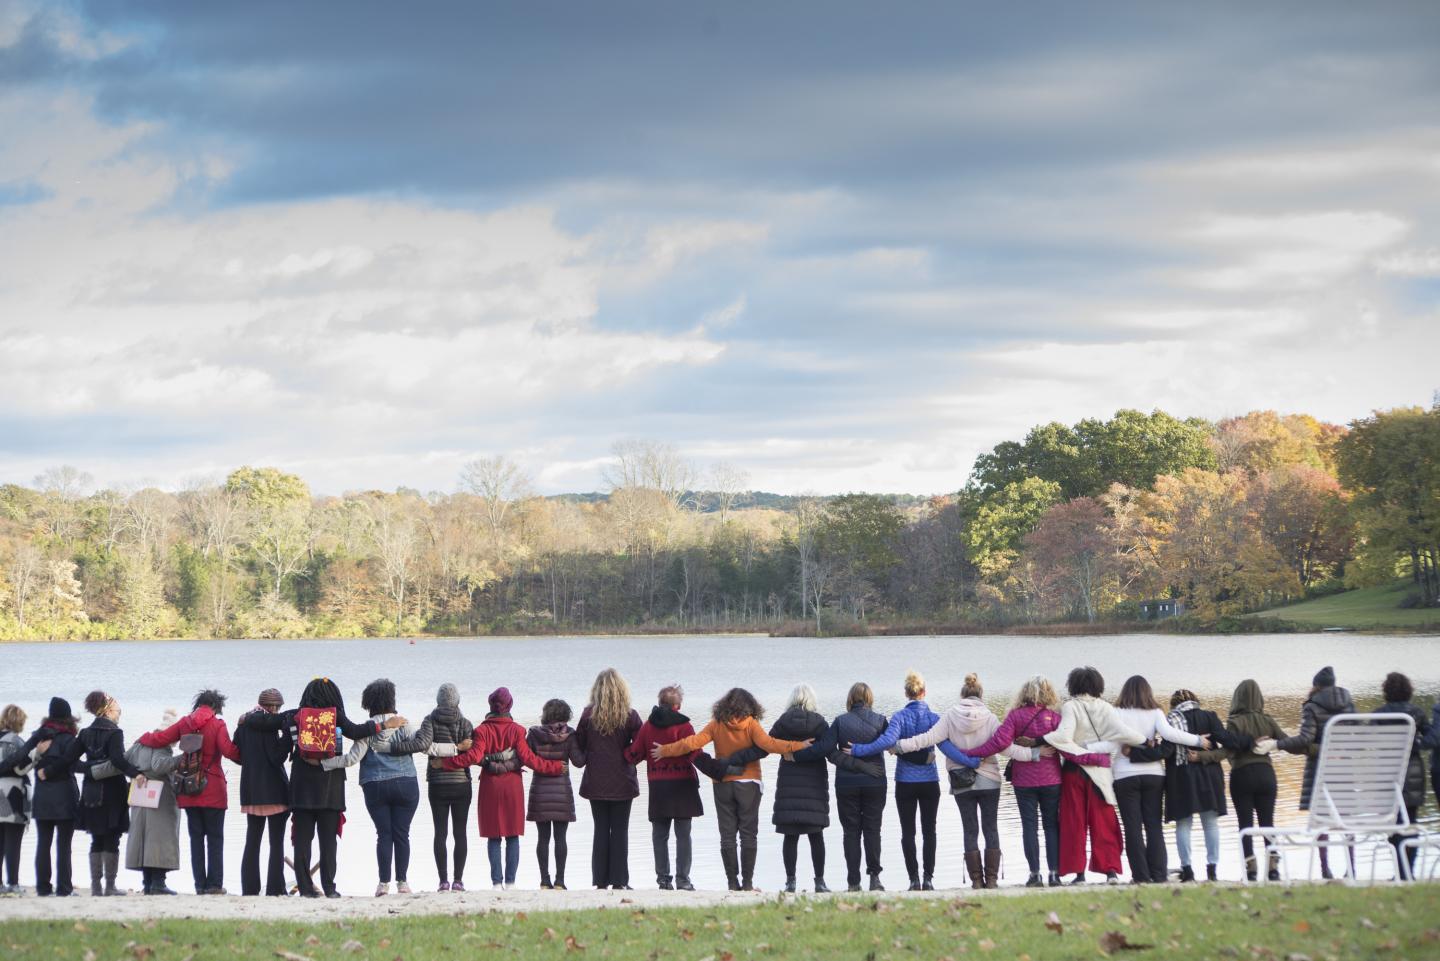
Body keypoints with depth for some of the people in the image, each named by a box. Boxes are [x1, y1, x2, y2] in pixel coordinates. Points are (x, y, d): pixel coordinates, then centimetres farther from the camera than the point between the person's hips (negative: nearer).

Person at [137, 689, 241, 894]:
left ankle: (200, 884, 7)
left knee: (196, 837, 9)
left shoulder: (184, 723, 4)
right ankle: (214, 884, -4)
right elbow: (228, 751, -20)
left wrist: (143, 738, 24)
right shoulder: (217, 725, -7)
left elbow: (159, 739, 5)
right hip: (212, 790, -4)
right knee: (215, 837, 1)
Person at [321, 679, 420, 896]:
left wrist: (322, 763, -6)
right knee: (401, 833, 4)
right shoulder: (402, 725, -2)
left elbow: (353, 758, -10)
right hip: (405, 784, 0)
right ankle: (402, 882, 3)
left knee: (383, 834, 3)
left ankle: (384, 883, 0)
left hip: (375, 787, 0)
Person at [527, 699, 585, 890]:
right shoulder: (568, 736, -6)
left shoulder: (534, 734, -2)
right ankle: (559, 880, 1)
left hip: (539, 790, 1)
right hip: (562, 790, -1)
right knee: (560, 837, 3)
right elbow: (578, 761, -8)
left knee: (543, 837, 5)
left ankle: (545, 880, 3)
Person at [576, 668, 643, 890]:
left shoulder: (589, 714, -4)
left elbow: (578, 744, 0)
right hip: (622, 781, -1)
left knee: (600, 830, 8)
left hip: (595, 781, 1)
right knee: (620, 830, 4)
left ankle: (600, 880, 7)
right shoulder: (630, 715, -8)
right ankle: (619, 881, 1)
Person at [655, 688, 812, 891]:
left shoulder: (717, 725, -2)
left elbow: (692, 743, -7)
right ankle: (747, 882, -2)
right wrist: (797, 746, -17)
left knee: (727, 835, 6)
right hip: (748, 783, -2)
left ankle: (732, 882, 2)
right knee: (748, 834, 3)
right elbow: (767, 744, -20)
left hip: (722, 785, 2)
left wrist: (665, 750, 4)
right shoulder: (751, 724, -7)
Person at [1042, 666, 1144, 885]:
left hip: (1074, 770, -2)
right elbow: (1123, 733, -9)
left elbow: (1063, 735, -23)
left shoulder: (1070, 707, -8)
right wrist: (1145, 741, 6)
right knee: (1104, 822, 8)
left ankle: (1078, 871, 1)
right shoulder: (1104, 708, -2)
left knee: (1074, 822, 5)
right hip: (1100, 771, 2)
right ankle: (1111, 869, 2)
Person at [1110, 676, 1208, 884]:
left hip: (1125, 776, -2)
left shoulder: (1117, 714, -2)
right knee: (1154, 826, 7)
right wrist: (1198, 741, -5)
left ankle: (1140, 875, -3)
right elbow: (1169, 733, -13)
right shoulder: (1155, 713, 0)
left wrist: (1110, 773, 3)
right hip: (1153, 774, 2)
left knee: (1132, 827, 1)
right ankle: (1158, 873, 0)